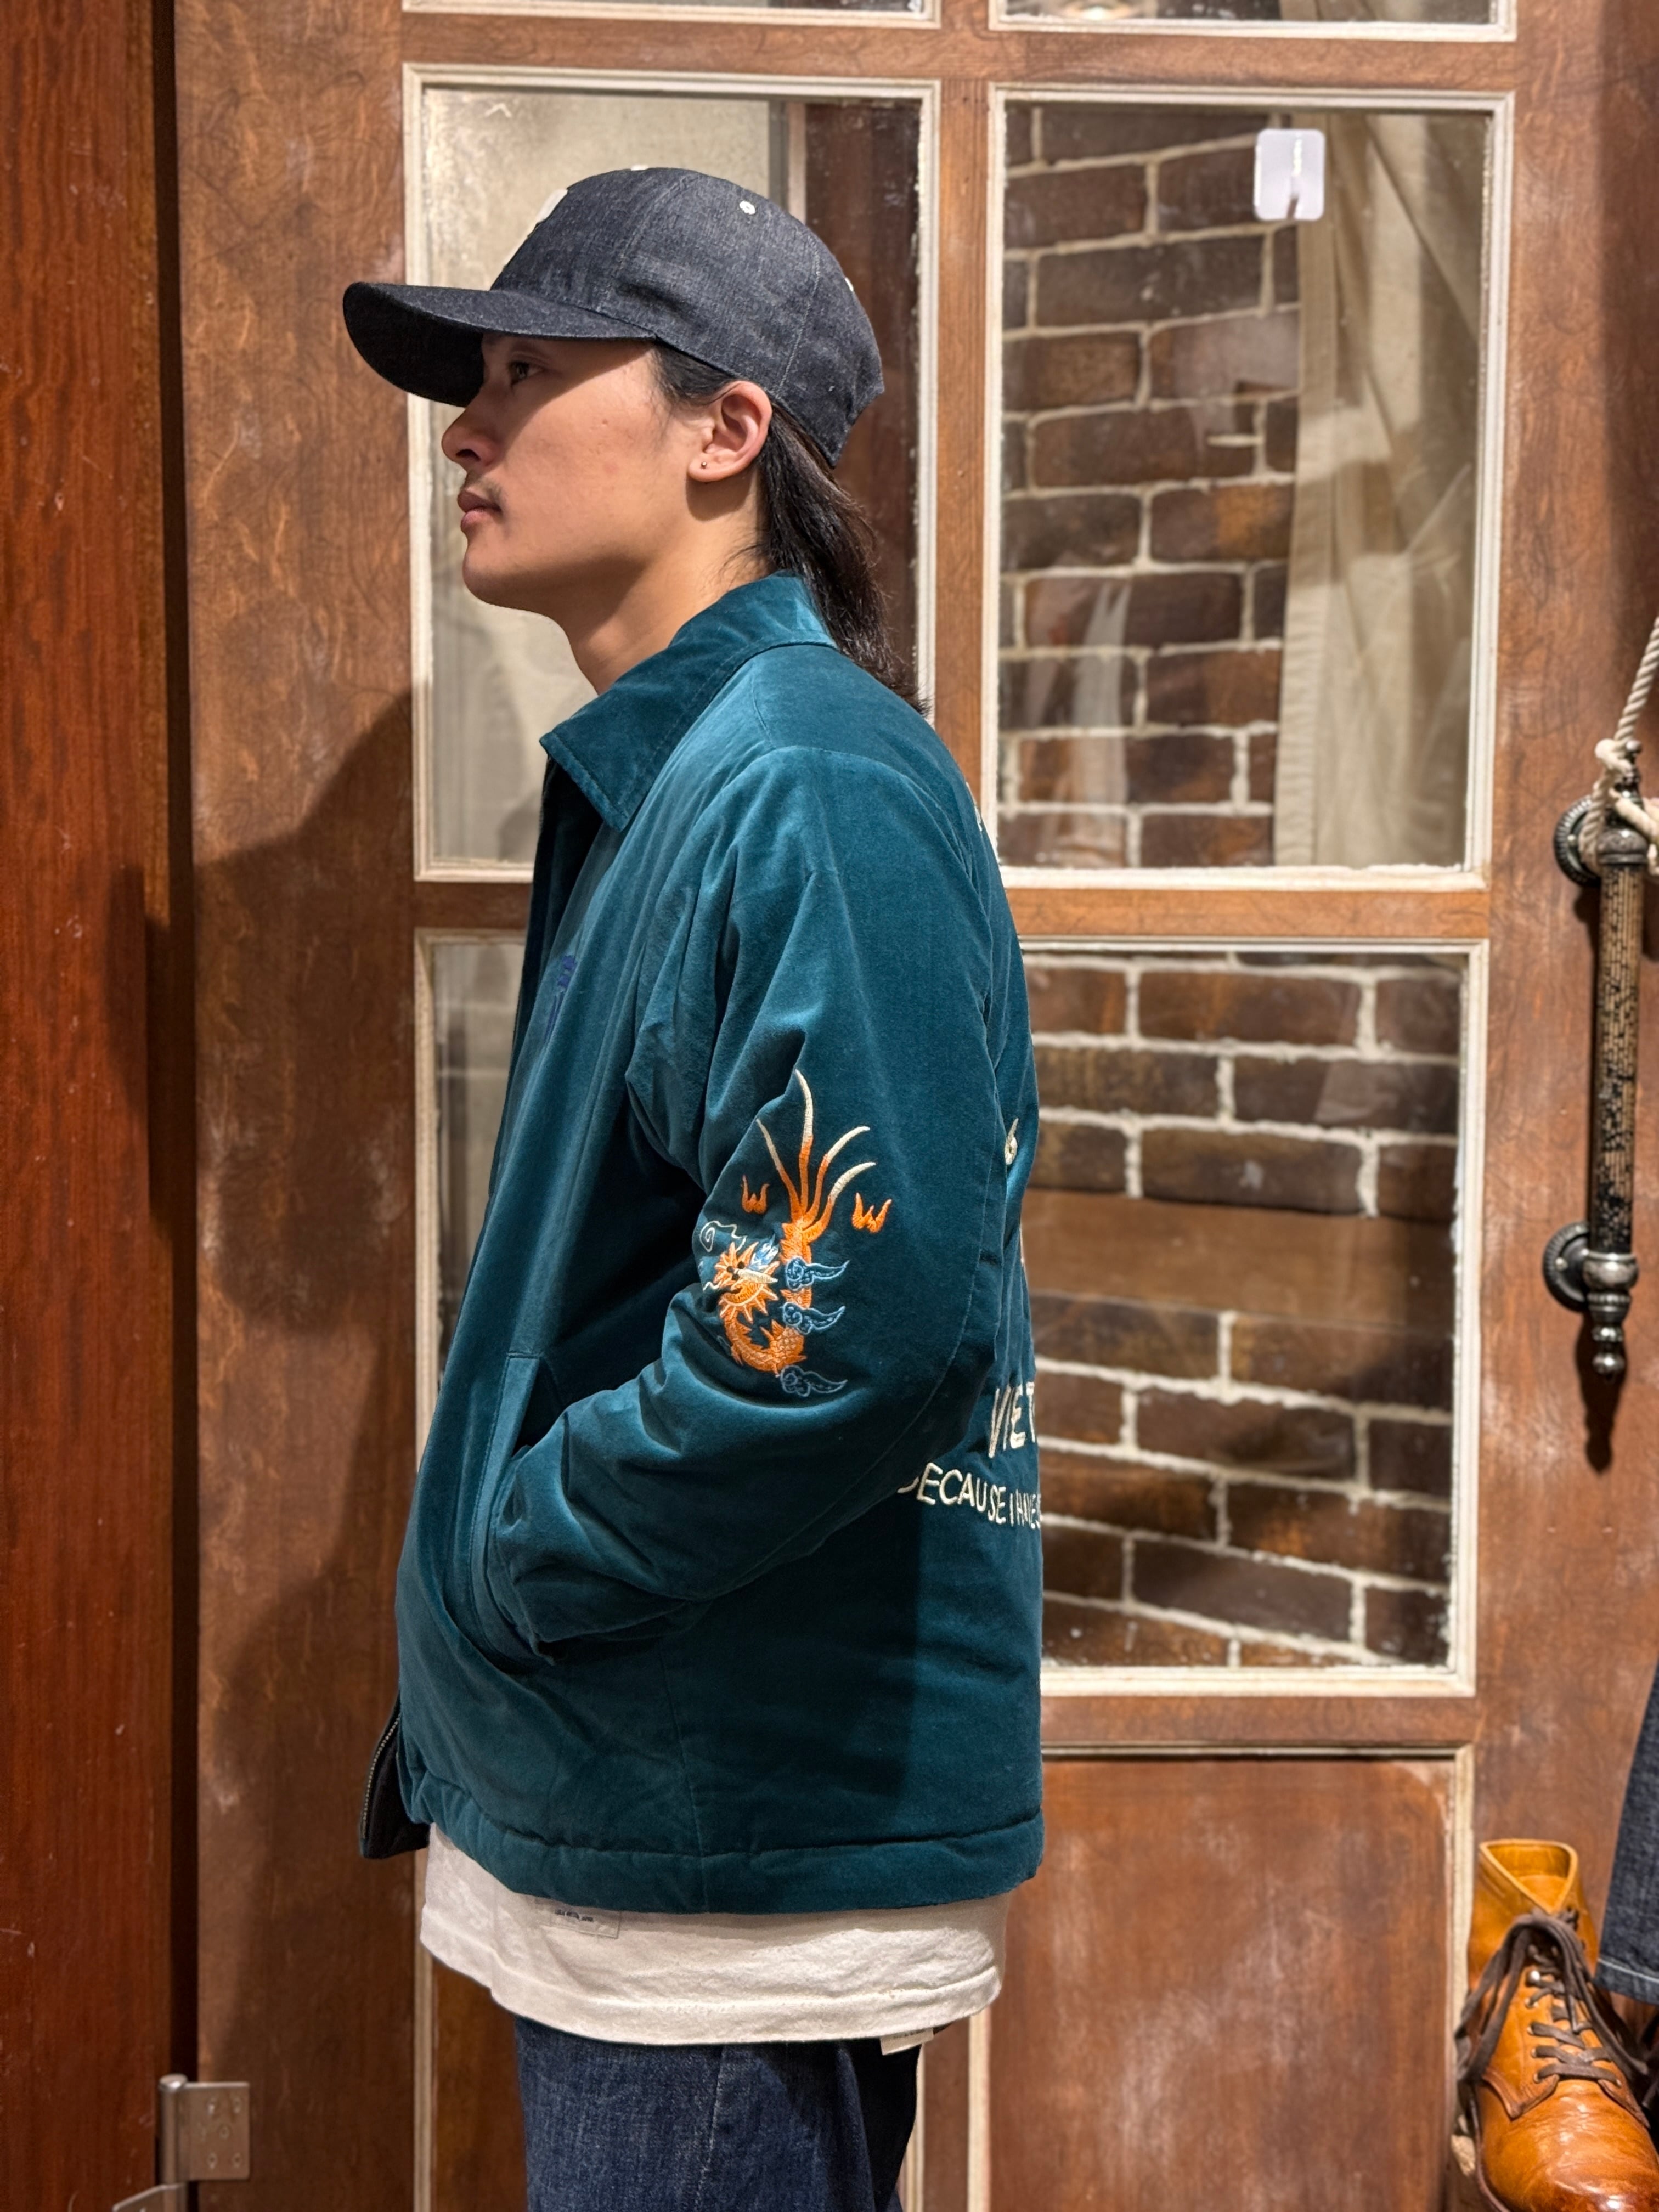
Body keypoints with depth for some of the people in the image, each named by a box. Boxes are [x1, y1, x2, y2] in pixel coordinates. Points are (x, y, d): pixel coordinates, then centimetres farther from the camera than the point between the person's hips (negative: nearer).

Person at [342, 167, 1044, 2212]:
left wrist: (505, 1562, -16)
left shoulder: (811, 793, -19)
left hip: (757, 1871, -9)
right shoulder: (648, 780, 12)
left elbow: (871, 1316, -30)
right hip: (613, 1817, 9)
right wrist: (467, 1704, 14)